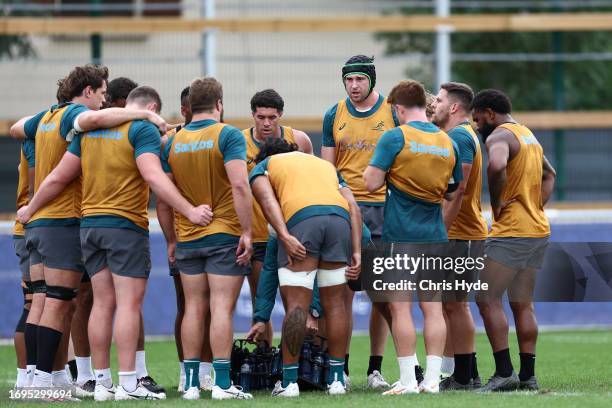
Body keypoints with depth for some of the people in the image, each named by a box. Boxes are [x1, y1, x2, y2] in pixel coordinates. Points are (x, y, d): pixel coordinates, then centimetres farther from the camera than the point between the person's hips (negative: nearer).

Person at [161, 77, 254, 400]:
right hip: (225, 237, -4)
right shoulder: (227, 135, -8)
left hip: (187, 239, 4)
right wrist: (246, 232, -15)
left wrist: (171, 239, 15)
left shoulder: (173, 142, 6)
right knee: (222, 309, -5)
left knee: (193, 309, 8)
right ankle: (222, 383, -8)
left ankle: (191, 383, 7)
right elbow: (239, 185, -18)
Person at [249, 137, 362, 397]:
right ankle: (337, 378, 15)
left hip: (300, 217, -4)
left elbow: (267, 198, 3)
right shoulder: (325, 164, 37)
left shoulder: (264, 165, 26)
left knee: (296, 305, -2)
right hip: (339, 217, 4)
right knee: (334, 304, 12)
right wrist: (356, 252, 14)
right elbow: (353, 208, 22)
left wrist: (285, 236, -9)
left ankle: (289, 381, -1)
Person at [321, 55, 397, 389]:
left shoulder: (392, 114, 3)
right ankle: (341, 368, 2)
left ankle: (375, 369, 5)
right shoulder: (334, 116, 9)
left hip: (383, 210, -1)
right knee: (342, 291, -3)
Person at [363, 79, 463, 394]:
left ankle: (408, 380, -5)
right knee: (433, 307, 6)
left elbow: (372, 182, -12)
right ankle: (432, 378, 4)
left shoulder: (395, 137, -9)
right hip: (435, 234, 5)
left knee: (400, 307, -2)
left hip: (401, 233, -5)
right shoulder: (447, 143, 8)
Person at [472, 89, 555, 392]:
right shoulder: (528, 136, 19)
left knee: (487, 300, -5)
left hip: (512, 232, -9)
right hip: (538, 229, 9)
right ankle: (528, 375, 10)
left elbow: (497, 165, -34)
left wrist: (496, 202, -19)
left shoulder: (499, 136, -11)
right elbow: (549, 175, 34)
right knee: (523, 304, 12)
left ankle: (504, 372, -10)